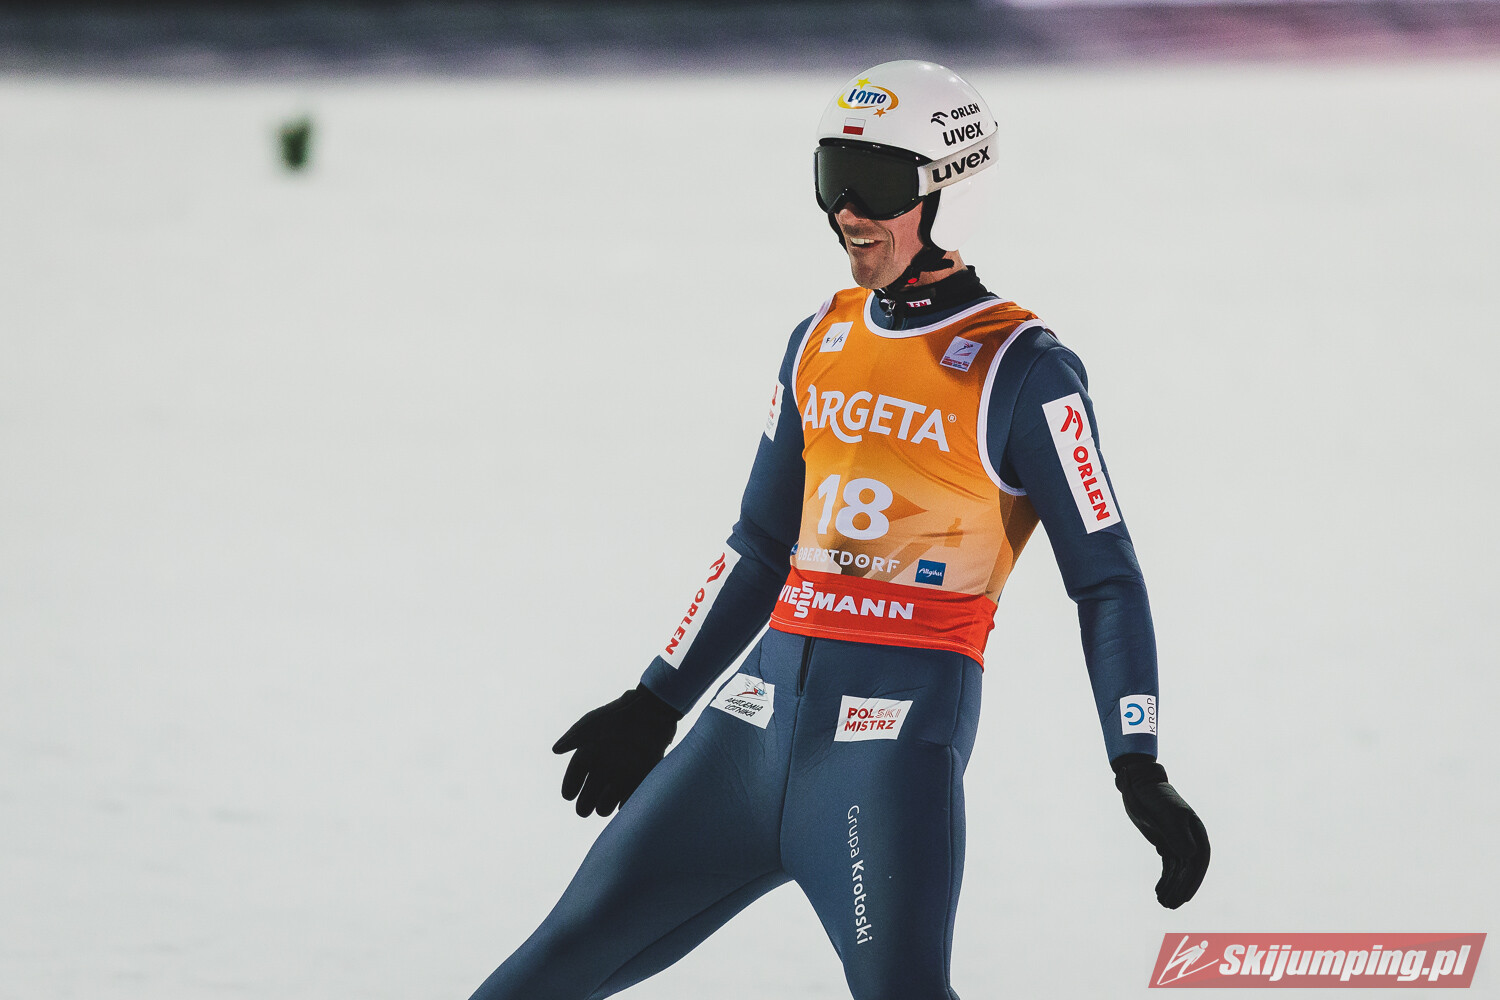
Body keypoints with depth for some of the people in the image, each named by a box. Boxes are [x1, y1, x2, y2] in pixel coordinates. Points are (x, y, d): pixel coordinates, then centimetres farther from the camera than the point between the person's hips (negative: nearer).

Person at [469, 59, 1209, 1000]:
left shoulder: (1023, 371, -5)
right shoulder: (822, 341, 14)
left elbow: (1106, 579, -4)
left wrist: (1140, 774, -12)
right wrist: (655, 705, 26)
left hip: (905, 720, -6)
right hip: (769, 705, 6)